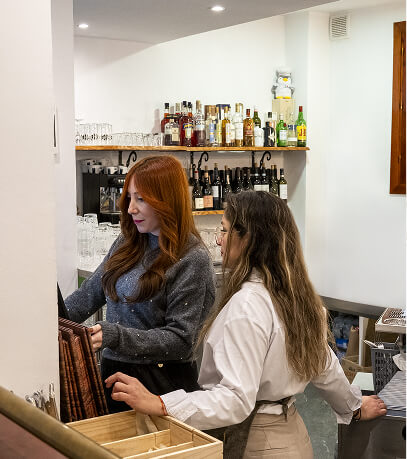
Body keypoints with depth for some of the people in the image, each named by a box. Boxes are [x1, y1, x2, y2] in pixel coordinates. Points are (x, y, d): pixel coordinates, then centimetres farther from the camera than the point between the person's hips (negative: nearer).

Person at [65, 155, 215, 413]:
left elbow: (180, 340, -18)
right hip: (113, 372, 6)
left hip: (161, 382, -6)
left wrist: (115, 336, -27)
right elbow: (89, 295, 13)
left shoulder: (193, 259, -14)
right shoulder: (127, 245, 6)